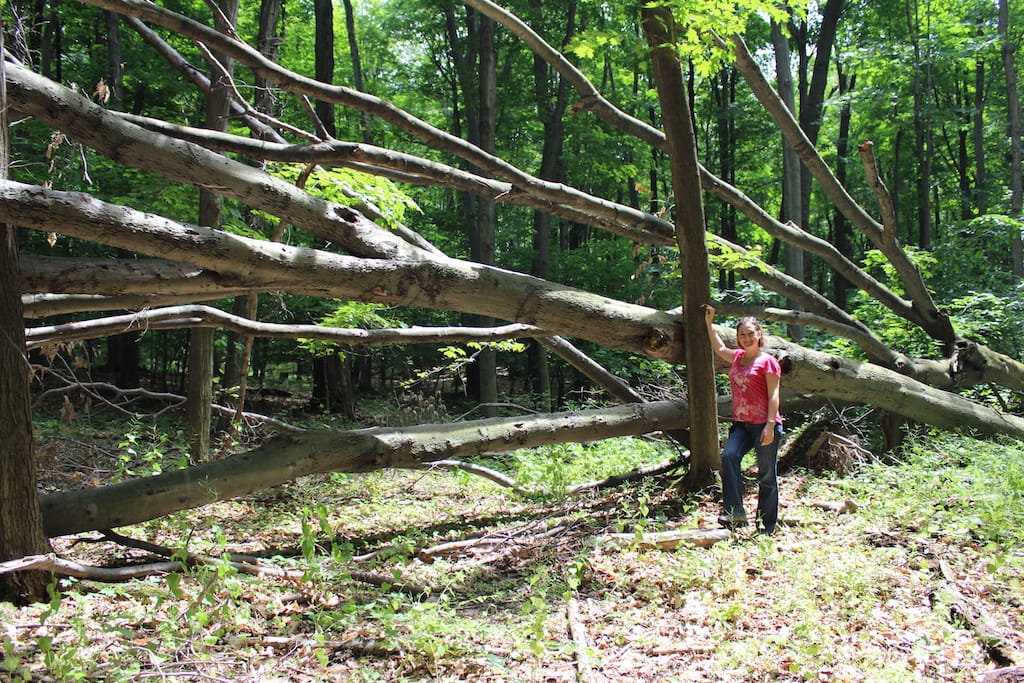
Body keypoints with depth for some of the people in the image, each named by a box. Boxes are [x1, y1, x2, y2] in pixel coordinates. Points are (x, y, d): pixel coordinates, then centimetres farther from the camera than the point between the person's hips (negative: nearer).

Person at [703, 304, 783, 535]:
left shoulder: (767, 361, -4)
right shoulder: (738, 357, 14)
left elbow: (773, 395, -9)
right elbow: (719, 349, 36)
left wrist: (770, 425, -17)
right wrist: (709, 323, 36)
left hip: (764, 424, -6)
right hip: (741, 423, 6)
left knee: (767, 475, 1)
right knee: (729, 456, -21)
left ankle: (766, 527, 9)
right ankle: (735, 512, -22)